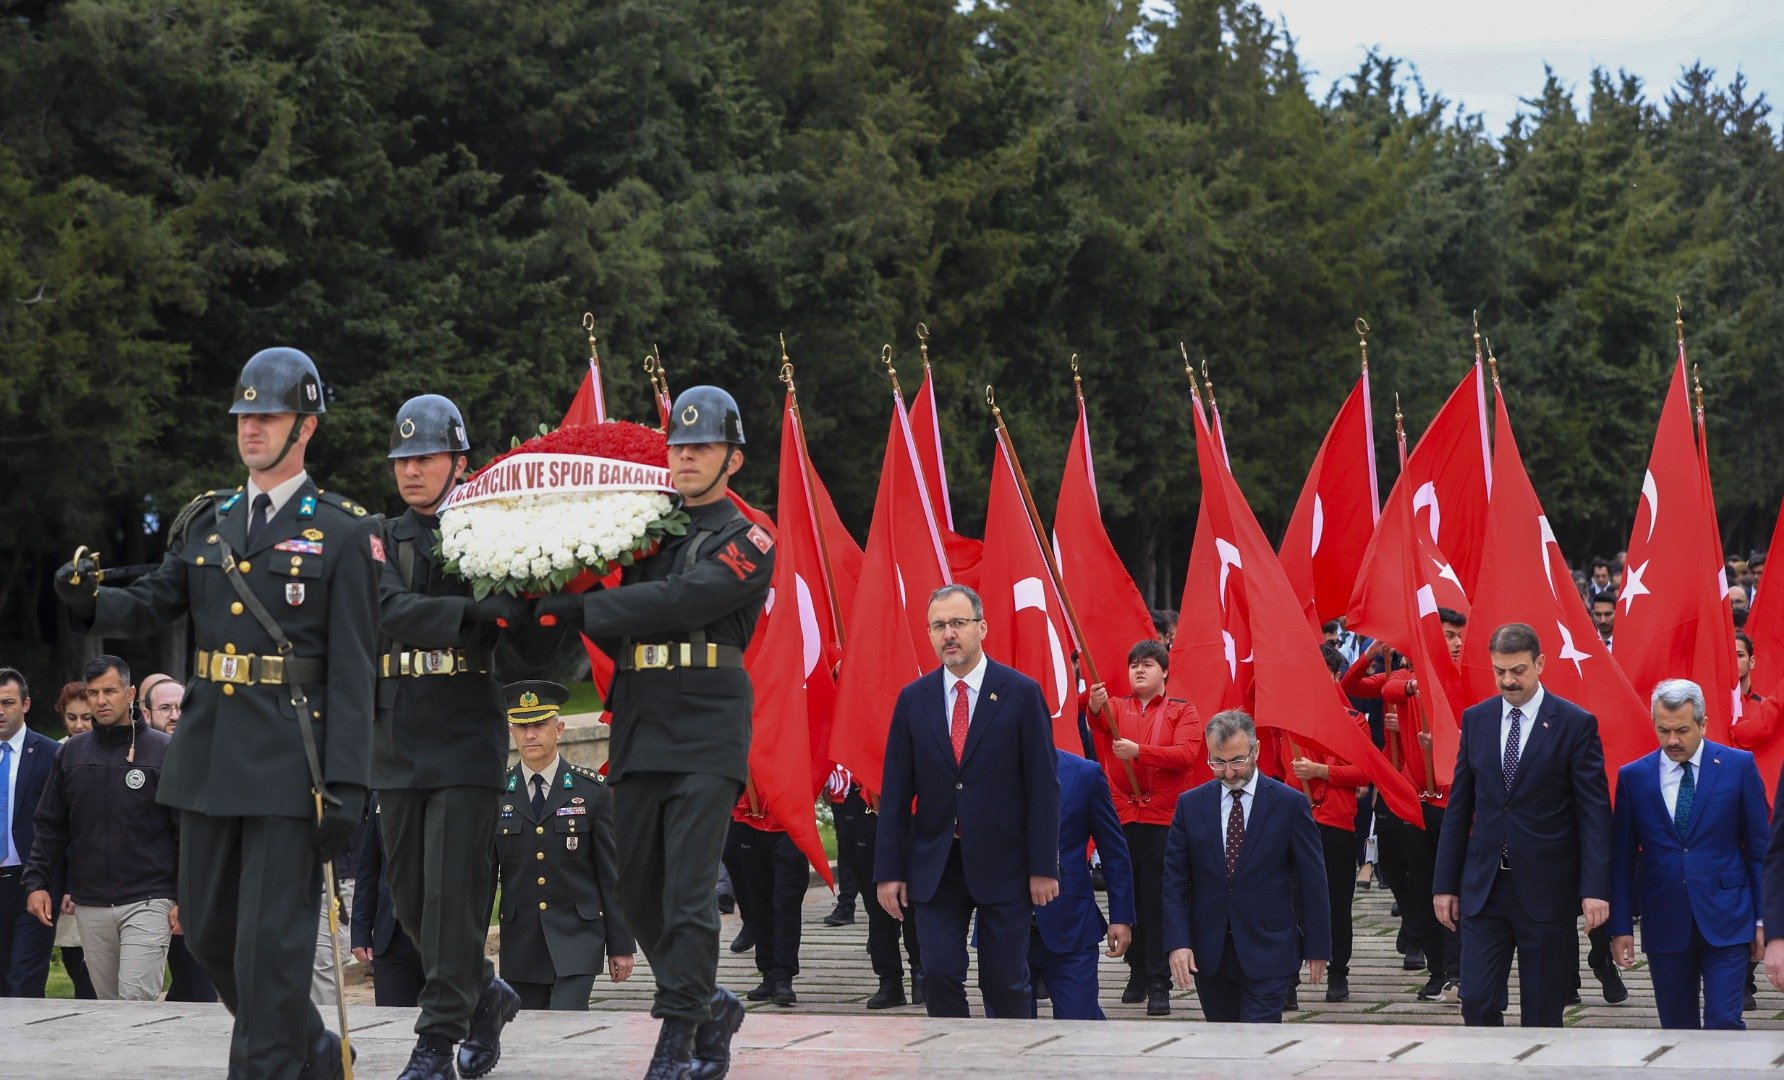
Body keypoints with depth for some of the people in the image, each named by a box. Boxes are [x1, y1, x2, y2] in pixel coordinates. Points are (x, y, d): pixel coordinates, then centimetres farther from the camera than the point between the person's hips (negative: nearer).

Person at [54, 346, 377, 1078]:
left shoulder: (343, 533, -3)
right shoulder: (206, 523, 14)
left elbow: (351, 671, -8)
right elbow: (150, 607, 8)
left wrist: (344, 787, -14)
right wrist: (93, 601, -15)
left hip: (290, 762, -6)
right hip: (209, 756, 6)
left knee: (271, 939, -6)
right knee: (208, 930, 13)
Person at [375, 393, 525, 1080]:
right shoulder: (381, 541, 9)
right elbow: (392, 610, -11)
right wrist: (478, 612, -24)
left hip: (467, 739, -4)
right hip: (396, 741, 4)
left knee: (453, 888, -9)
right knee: (409, 893, 10)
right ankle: (486, 995, 31)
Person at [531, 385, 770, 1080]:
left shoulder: (748, 541, -2)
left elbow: (680, 602, -19)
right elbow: (624, 638, 18)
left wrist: (578, 609, -21)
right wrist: (584, 613, -2)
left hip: (706, 739, -7)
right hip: (640, 737, 7)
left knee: (687, 892, -11)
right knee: (637, 893, 8)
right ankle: (711, 1006, 25)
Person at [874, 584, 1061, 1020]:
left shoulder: (1022, 693, -2)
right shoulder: (913, 699, 6)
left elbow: (1043, 784, -3)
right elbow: (895, 791, 6)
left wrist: (1043, 867, -8)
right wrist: (889, 870, 0)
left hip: (1002, 865, -2)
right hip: (934, 866, 2)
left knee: (1005, 984, 1)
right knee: (940, 977, -2)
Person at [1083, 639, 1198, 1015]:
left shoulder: (1182, 712, 6)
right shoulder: (1116, 706, 11)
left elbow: (1187, 754, -11)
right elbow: (1100, 729, -12)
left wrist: (1139, 751, -23)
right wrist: (1095, 710, -35)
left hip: (1164, 817, -3)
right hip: (1121, 814, 3)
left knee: (1157, 902, -7)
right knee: (1128, 898, 5)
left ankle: (1159, 984, -6)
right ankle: (1138, 973, 17)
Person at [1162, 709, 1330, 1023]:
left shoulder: (1291, 804, -3)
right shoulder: (1190, 805, 4)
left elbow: (1312, 881, 0)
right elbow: (1175, 880, 4)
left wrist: (1317, 949, -1)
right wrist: (1177, 943, -7)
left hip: (1268, 952, -3)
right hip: (1208, 955, 3)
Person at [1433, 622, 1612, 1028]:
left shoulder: (1576, 724, -4)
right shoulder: (1476, 719, 8)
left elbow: (1594, 811, -6)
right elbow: (1459, 807, 12)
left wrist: (1595, 887, -14)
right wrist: (1445, 883, 9)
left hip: (1546, 888, -3)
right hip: (1483, 887, 3)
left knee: (1542, 1013, 3)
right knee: (1477, 1001, -3)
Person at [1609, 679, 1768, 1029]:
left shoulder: (1739, 766, 0)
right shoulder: (1633, 776, 4)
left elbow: (1759, 848, 3)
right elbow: (1622, 859, 7)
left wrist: (1763, 919, 1)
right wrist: (1621, 926, 2)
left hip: (1726, 920, -2)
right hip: (1664, 923, 2)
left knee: (1724, 1023, -10)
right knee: (1677, 1028, 6)